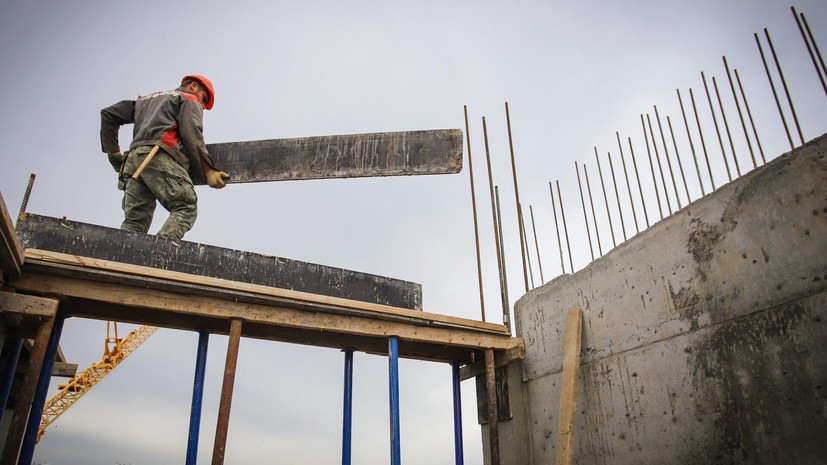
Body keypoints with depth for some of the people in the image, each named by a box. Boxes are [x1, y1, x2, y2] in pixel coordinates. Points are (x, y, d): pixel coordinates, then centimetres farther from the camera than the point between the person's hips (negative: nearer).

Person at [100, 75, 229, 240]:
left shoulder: (147, 98, 39)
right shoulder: (189, 99, 17)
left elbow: (108, 114, 34)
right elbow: (191, 135, -2)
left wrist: (112, 152, 30)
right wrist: (208, 171, -5)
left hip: (134, 157, 7)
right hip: (160, 156, -7)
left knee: (135, 221, 0)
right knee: (186, 208, -12)